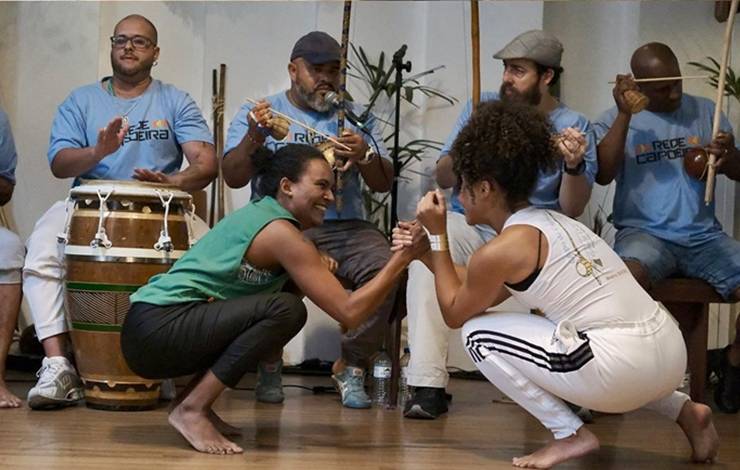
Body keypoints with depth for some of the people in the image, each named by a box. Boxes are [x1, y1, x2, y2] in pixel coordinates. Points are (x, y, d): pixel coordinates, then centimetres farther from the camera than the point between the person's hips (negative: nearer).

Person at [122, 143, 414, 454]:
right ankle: (191, 408, -14)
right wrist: (402, 258, -11)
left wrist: (316, 270, -1)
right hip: (157, 330, -10)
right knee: (285, 309, -21)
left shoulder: (260, 214, 16)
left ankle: (193, 399, 9)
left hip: (152, 329, 10)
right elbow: (350, 313, -15)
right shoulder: (279, 231, -12)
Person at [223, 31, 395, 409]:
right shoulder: (259, 114, 12)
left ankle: (350, 366, -8)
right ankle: (269, 366, -9)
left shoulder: (357, 119, 18)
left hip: (345, 226, 2)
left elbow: (384, 184, 10)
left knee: (385, 269, -29)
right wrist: (255, 138, -18)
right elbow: (233, 178, 1)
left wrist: (364, 157, -12)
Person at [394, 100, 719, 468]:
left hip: (623, 365, -8)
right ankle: (685, 411, 24)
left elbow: (454, 314, 11)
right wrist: (426, 253, 29)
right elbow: (485, 293, 31)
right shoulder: (551, 222, 21)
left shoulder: (500, 249, -6)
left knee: (479, 335, 4)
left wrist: (437, 236, 12)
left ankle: (570, 435, 2)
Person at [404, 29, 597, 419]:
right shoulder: (484, 108, 8)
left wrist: (574, 165, -22)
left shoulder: (574, 126, 3)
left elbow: (572, 210, -3)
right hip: (471, 224, 1)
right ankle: (427, 385, -34)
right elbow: (443, 179, 7)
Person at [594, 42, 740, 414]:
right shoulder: (615, 119, 4)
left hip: (704, 236, 4)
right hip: (644, 233, -3)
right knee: (627, 276, -38)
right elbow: (603, 174, -12)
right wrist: (625, 115, -17)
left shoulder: (705, 112, 13)